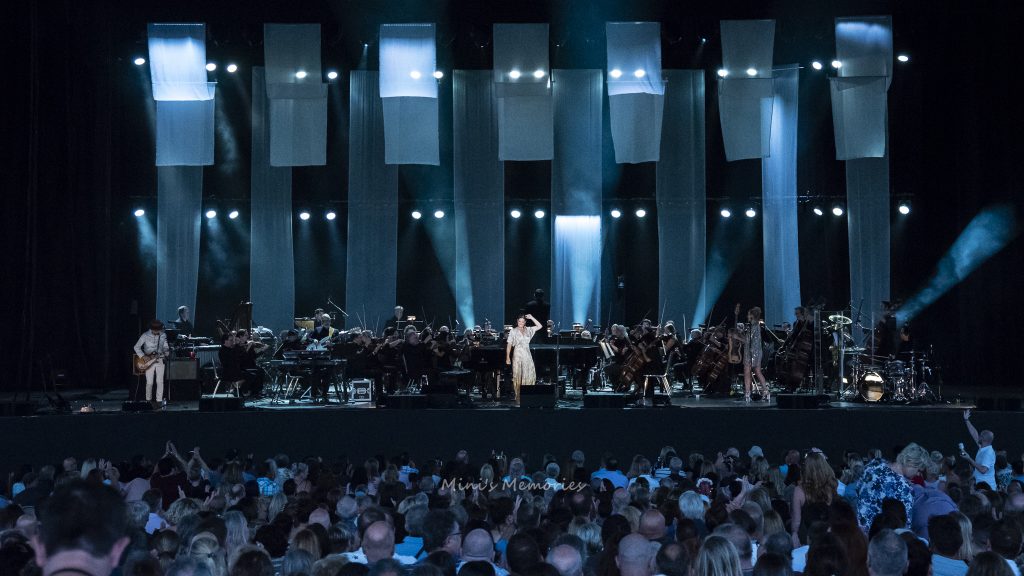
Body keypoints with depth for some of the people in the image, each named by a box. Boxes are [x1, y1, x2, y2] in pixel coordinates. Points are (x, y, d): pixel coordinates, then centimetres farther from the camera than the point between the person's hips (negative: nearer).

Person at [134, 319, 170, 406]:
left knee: (160, 382, -2)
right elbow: (137, 347, -5)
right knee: (149, 382, -4)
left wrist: (167, 352, -13)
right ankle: (148, 400, 14)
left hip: (159, 360, 2)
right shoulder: (145, 335, -8)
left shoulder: (163, 335, 2)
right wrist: (143, 356, -15)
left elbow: (165, 347, 10)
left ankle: (159, 400, 6)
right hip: (148, 360, -2)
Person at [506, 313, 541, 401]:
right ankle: (518, 396, 0)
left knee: (530, 376, -4)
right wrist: (508, 357, -7)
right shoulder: (513, 331, 2)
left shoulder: (528, 330, 11)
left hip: (527, 355, 3)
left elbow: (539, 326, 11)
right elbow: (509, 345, 0)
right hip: (517, 355, -3)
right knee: (517, 376, -2)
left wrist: (531, 318, 4)